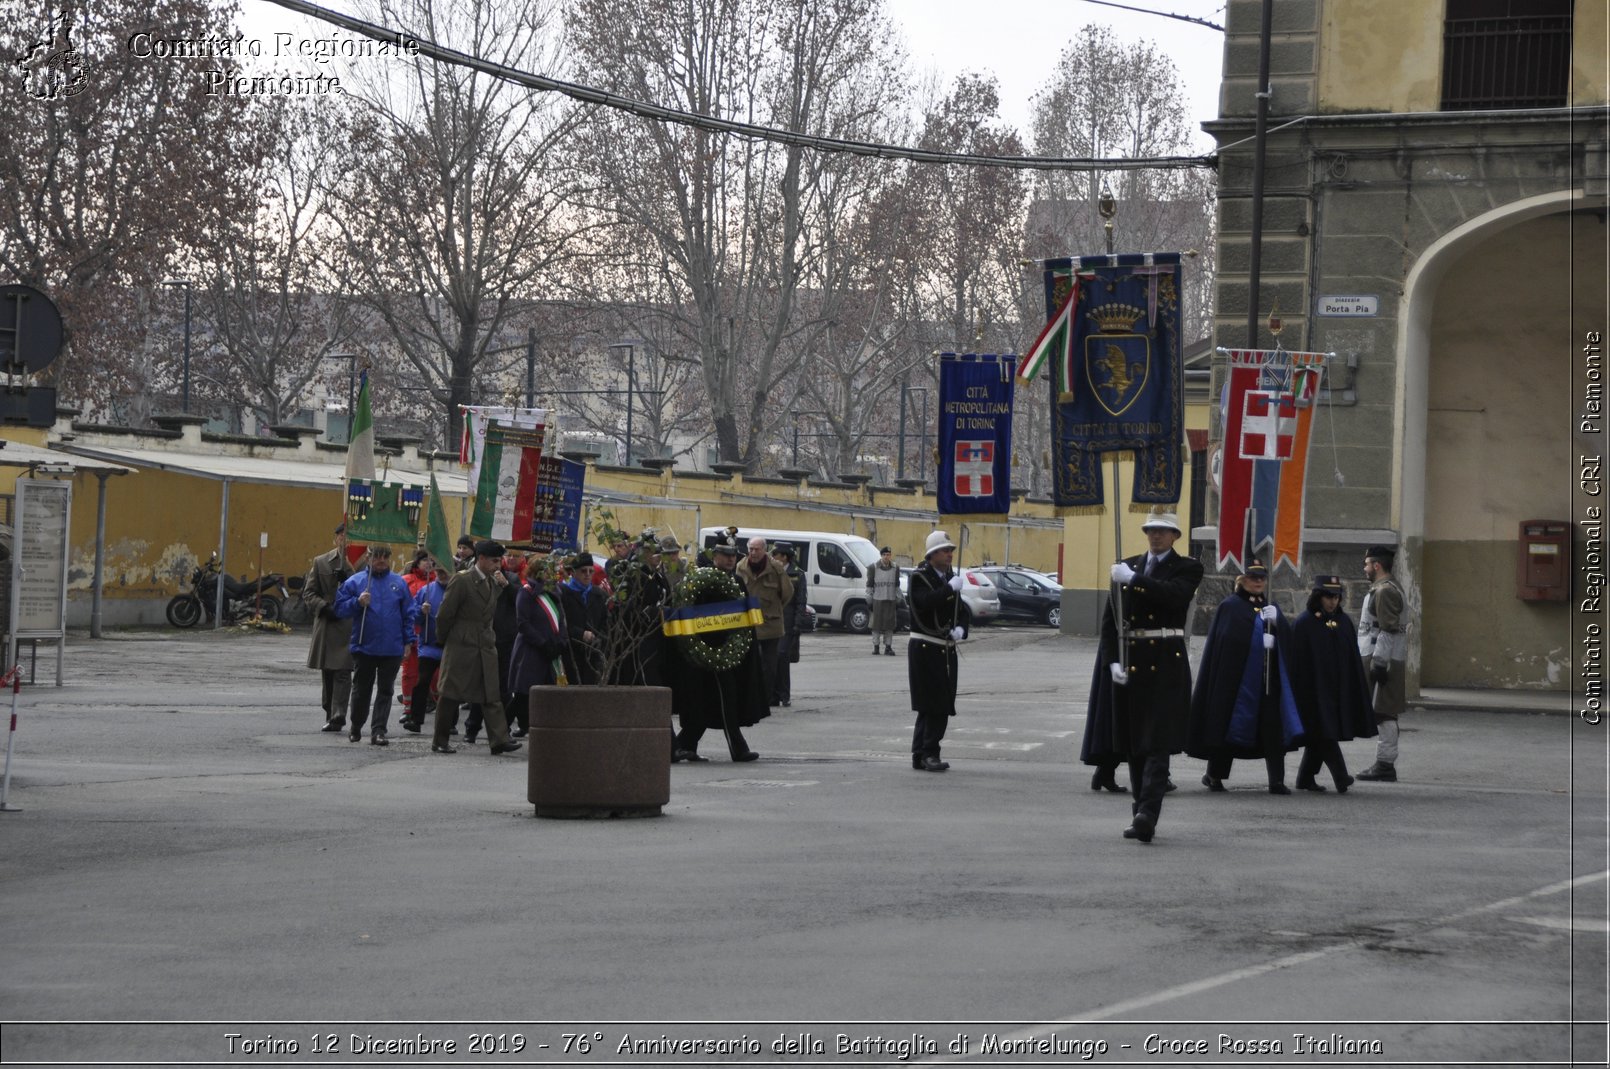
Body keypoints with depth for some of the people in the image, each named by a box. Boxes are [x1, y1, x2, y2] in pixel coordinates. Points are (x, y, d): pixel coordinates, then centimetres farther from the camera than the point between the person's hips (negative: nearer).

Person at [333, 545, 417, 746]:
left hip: (392, 648, 1)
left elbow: (408, 614, 9)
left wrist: (408, 641, 5)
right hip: (364, 647, -1)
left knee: (385, 691, 0)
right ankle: (355, 728, 25)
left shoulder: (399, 583, 6)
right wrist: (358, 602, -19)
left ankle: (378, 731, 0)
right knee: (361, 690, 10)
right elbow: (340, 609, -2)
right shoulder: (355, 582, 0)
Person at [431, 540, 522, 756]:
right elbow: (444, 615, -8)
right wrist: (445, 640, 1)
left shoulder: (493, 584, 13)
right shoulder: (462, 581, -10)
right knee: (450, 695, 2)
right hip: (461, 647, -6)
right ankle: (439, 742, 10)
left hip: (486, 647, 7)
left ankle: (499, 739, -9)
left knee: (492, 695, -3)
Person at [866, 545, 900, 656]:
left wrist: (898, 602, 12)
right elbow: (869, 585, 2)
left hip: (891, 600, 2)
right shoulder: (873, 568, 0)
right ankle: (875, 646, 8)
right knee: (876, 624, 0)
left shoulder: (895, 568, 9)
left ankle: (888, 647, 6)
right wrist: (869, 601, -2)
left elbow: (897, 586, 15)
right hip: (877, 600, -2)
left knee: (890, 624, 1)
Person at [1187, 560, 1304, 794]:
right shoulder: (1231, 606, 0)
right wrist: (1260, 640, -15)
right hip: (1237, 676, -5)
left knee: (1273, 728, -4)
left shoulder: (1270, 608, 18)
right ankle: (1215, 775, 15)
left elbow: (1287, 638, 7)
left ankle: (1277, 780, -6)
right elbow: (1229, 639, -12)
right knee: (1229, 727, 2)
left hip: (1268, 679, 5)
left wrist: (1275, 622, -12)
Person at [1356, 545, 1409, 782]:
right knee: (1384, 715, 11)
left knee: (1383, 714, -9)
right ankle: (1384, 764, 14)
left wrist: (1379, 663, -22)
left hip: (1383, 661, -11)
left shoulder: (1385, 592, -14)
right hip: (1386, 662, 11)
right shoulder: (1391, 589, 20)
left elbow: (1388, 631, -20)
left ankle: (1385, 764, -9)